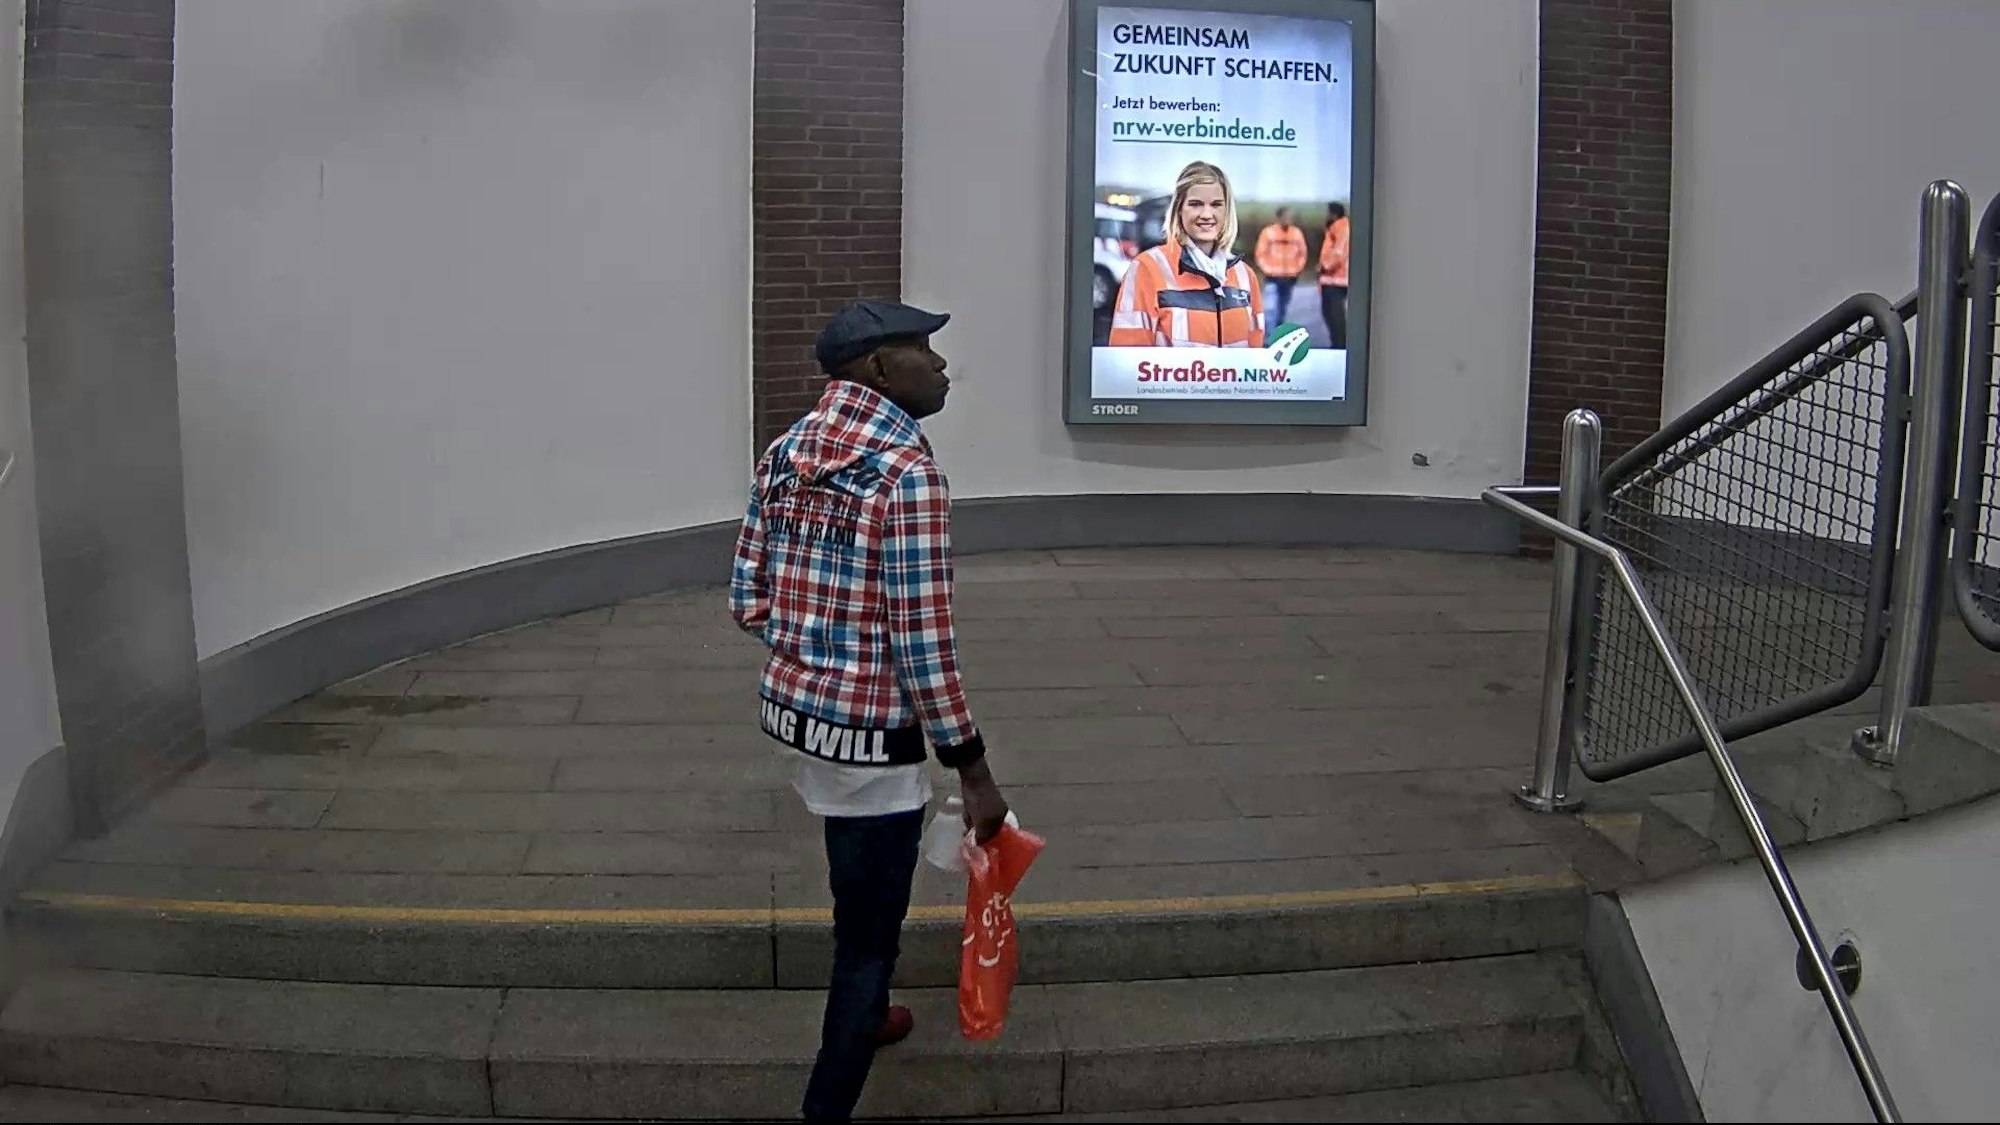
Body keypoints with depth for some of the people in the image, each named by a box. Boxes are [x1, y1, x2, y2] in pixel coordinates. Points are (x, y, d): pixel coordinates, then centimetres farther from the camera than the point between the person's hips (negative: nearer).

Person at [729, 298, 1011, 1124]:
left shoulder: (784, 452, 3)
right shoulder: (907, 472, -21)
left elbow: (748, 603, 6)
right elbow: (923, 645, -21)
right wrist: (973, 770, -13)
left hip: (789, 709, 9)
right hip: (867, 734, -9)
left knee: (862, 894, 31)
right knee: (869, 932, 7)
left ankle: (860, 1016, 54)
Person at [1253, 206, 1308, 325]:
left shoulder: (1297, 233, 4)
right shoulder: (1268, 232, -7)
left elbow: (1302, 253, 13)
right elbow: (1261, 254, -3)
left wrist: (1298, 269, 1)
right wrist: (1267, 270, -10)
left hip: (1290, 278, 4)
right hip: (1273, 277, -4)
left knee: (1283, 308, 12)